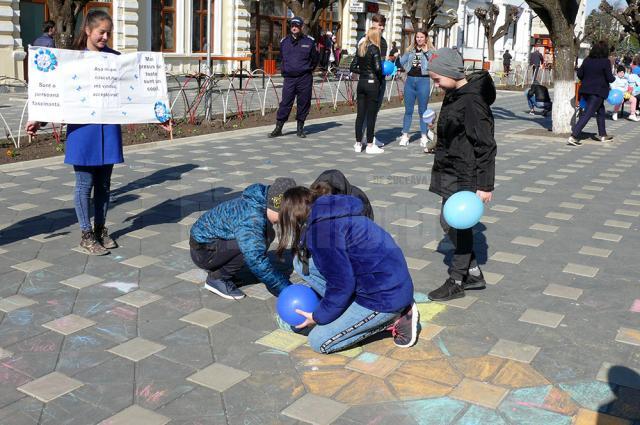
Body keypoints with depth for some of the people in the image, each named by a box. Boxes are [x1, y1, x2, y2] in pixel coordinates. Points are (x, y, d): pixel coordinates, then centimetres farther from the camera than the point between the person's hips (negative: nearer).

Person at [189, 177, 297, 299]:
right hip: (202, 251, -9)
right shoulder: (251, 219, -34)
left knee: (268, 234, -1)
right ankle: (217, 279, -8)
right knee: (250, 244, -30)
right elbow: (257, 262, -38)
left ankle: (218, 269, 8)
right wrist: (287, 290, -34)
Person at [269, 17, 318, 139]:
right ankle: (278, 128, 1)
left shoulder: (309, 41, 1)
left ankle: (300, 129, 14)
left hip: (304, 78, -1)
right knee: (285, 103, -4)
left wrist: (308, 69, 13)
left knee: (303, 103, 4)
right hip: (289, 78, 1)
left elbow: (315, 59, 12)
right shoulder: (284, 42, 8)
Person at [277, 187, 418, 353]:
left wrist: (319, 317, -3)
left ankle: (395, 318, 2)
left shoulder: (320, 229, -20)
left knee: (318, 342, -1)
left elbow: (342, 284, -19)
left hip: (385, 296, -9)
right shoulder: (329, 216, 9)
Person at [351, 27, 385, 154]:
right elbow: (378, 67, -19)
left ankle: (358, 144, 14)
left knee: (360, 114, 9)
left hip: (361, 82, 6)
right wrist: (381, 78, -4)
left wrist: (364, 71, 10)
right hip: (372, 83, -6)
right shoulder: (374, 49, -11)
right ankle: (370, 145, 4)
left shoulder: (361, 48, 10)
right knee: (371, 115, 0)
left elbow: (353, 67, 10)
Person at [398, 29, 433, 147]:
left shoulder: (430, 51, 1)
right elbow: (401, 63, 16)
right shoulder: (411, 50, 11)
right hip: (410, 80, 3)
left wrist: (426, 52, -15)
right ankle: (405, 135, 13)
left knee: (422, 110, 4)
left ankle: (424, 137, 12)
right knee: (408, 110, 7)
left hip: (423, 81, -3)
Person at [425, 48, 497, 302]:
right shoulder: (453, 95, 9)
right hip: (450, 172, 10)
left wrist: (485, 185, -20)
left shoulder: (472, 102, -21)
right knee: (450, 222, 14)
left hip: (464, 176, -10)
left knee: (456, 223, -1)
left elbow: (485, 146, -21)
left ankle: (456, 281, 13)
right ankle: (473, 273, 26)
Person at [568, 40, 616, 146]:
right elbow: (610, 78, -10)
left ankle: (602, 135, 30)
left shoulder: (587, 60, 4)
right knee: (587, 114, -8)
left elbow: (579, 73, 7)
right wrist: (613, 78, 12)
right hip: (598, 91, -7)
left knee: (600, 110, 23)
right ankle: (573, 136, -18)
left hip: (585, 90, 7)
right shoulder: (605, 62, -11)